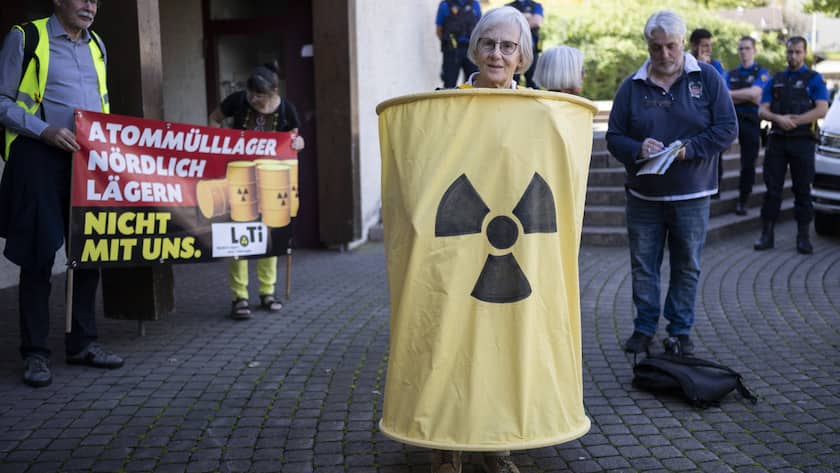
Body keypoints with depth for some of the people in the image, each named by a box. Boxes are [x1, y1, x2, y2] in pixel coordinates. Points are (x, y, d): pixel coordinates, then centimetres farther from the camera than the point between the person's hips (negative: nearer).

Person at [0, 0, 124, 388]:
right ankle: (35, 353, 7)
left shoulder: (96, 45, 16)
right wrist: (44, 130, -18)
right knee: (38, 254, -2)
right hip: (40, 158, -6)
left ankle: (82, 342, 19)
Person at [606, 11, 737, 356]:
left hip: (692, 196, -1)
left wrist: (689, 149, -17)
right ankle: (644, 328, 22)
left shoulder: (707, 78, -1)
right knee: (643, 266, 8)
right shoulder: (632, 86, 2)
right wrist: (637, 149, -18)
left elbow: (727, 129, -3)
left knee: (687, 266, 8)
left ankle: (681, 330, 22)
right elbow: (614, 137, 3)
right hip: (643, 195, 1)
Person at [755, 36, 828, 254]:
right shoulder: (775, 80, 15)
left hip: (802, 140, -3)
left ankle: (803, 236, 7)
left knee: (802, 189, 2)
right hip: (777, 140, 3)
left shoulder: (814, 79, 5)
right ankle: (766, 234, 7)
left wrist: (794, 120, -14)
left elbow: (821, 110, -6)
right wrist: (779, 119, -12)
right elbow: (762, 110, 8)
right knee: (772, 188, 2)